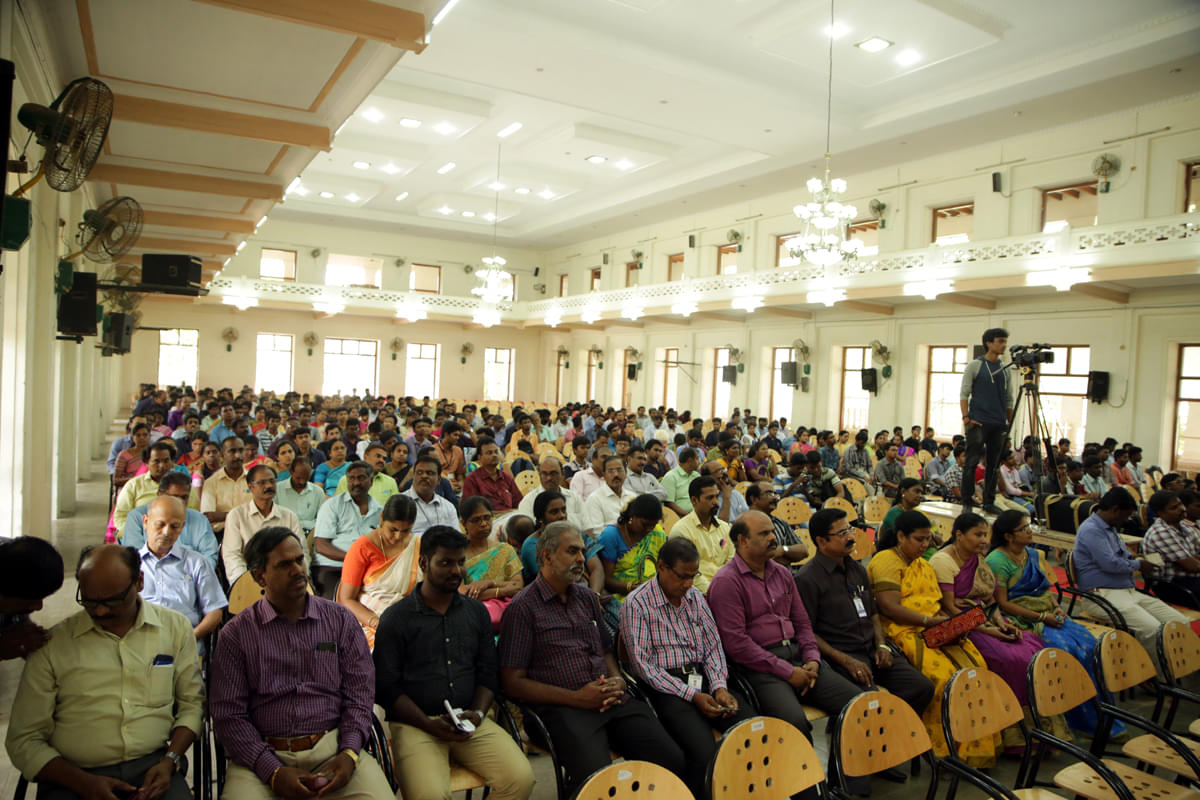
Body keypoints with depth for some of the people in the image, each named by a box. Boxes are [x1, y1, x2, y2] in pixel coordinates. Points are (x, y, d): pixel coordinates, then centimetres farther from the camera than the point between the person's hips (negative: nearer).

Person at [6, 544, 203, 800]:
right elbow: (24, 740, 4)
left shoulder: (176, 628, 5)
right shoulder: (51, 645, 2)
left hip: (153, 766, 0)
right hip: (72, 775, 1)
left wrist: (169, 761, -5)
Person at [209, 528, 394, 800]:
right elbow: (228, 714, 1)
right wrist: (273, 772, -10)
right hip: (264, 754, 0)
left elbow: (359, 694, 7)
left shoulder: (341, 620, 7)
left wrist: (349, 754, -9)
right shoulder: (235, 634, 4)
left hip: (334, 747, 1)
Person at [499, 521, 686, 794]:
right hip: (563, 708, -6)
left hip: (612, 701, 6)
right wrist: (576, 698, -10)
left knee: (673, 760, -14)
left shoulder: (587, 597, 20)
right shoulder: (523, 607, -1)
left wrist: (617, 680, 5)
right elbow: (512, 682, -5)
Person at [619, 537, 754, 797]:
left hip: (702, 677, 6)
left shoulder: (695, 596, 12)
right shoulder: (637, 603, -8)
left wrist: (720, 687, -6)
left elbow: (713, 645, 12)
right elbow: (643, 664, -11)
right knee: (705, 754, -28)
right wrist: (691, 695, -15)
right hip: (665, 686, -6)